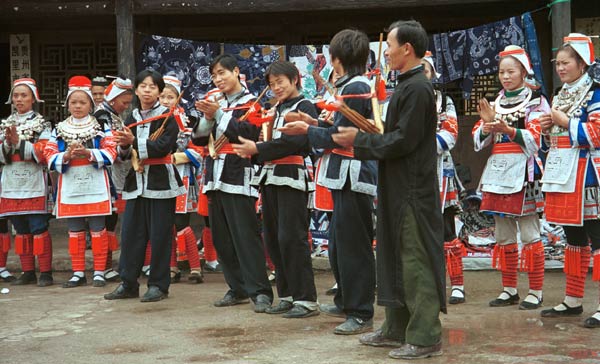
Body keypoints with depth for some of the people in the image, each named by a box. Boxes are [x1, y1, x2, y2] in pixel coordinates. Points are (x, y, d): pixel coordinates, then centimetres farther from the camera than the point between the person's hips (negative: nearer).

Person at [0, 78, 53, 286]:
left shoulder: (41, 124, 1)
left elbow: (43, 153, -9)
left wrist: (19, 143, -16)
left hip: (34, 185, -5)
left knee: (39, 228, -6)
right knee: (21, 230, 8)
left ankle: (45, 272, 0)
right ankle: (28, 272, 16)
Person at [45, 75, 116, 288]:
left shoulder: (101, 127, 3)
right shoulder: (59, 130, 10)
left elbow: (110, 154, -7)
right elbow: (49, 157, 2)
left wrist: (88, 153, -21)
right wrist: (66, 155, -17)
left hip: (96, 188, -3)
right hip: (70, 188, 3)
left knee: (98, 229, 1)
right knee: (74, 231, 8)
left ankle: (99, 271, 9)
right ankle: (78, 273, 16)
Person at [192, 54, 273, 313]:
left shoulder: (250, 103, -1)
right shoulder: (214, 102, 16)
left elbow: (247, 133, -16)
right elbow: (198, 136, 12)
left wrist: (218, 114, -15)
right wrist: (207, 117, -6)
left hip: (239, 177, -7)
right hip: (215, 176, 7)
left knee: (245, 235, -9)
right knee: (221, 237, 9)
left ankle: (260, 291, -7)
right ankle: (237, 288, 17)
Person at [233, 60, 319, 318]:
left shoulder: (304, 107, -3)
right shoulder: (276, 110, 21)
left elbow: (297, 142, -17)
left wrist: (258, 149, -17)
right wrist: (252, 151, -1)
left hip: (291, 177, -8)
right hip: (270, 177, 8)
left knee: (291, 237, -11)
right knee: (273, 237, 8)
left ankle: (306, 299, -7)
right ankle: (287, 296, 16)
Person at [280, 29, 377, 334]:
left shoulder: (355, 88, -15)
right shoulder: (353, 86, 15)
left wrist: (308, 130, -3)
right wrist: (316, 124, 15)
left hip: (354, 176, -10)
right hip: (345, 175, 10)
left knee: (353, 244, -4)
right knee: (338, 242, 19)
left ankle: (361, 314, 3)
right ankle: (346, 301, 32)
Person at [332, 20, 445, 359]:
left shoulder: (417, 87, -16)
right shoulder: (408, 86, 15)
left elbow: (402, 141, -21)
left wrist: (360, 139, -11)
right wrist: (360, 140, 11)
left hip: (413, 189, -10)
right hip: (400, 188, 10)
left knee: (416, 261, -5)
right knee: (397, 258, 15)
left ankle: (426, 337, 2)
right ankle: (397, 328, 25)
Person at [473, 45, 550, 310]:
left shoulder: (536, 101, 2)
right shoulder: (496, 102, 17)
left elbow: (534, 138, -9)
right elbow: (479, 139, 11)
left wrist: (508, 129, -25)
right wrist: (487, 124, -10)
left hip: (523, 171, -6)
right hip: (497, 171, 6)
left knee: (529, 234, -5)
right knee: (503, 236, 9)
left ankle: (536, 291, 2)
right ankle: (509, 290, 17)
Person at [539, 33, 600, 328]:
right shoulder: (559, 96, 19)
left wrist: (565, 121, -14)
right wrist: (547, 129, 5)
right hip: (561, 176, 8)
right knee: (573, 238, 13)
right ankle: (573, 301, 20)